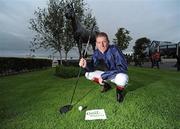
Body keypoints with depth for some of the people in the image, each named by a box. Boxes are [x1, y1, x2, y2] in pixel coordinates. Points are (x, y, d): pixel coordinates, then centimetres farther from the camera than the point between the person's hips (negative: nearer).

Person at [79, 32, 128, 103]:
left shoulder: (114, 49, -27)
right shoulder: (96, 53, -10)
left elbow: (122, 67, -32)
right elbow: (92, 68, -9)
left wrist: (104, 76, -34)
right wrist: (86, 65, -33)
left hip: (118, 74, -5)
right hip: (106, 74, 5)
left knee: (122, 79, -39)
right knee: (88, 74, -6)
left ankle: (120, 89, 0)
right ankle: (106, 85, 15)